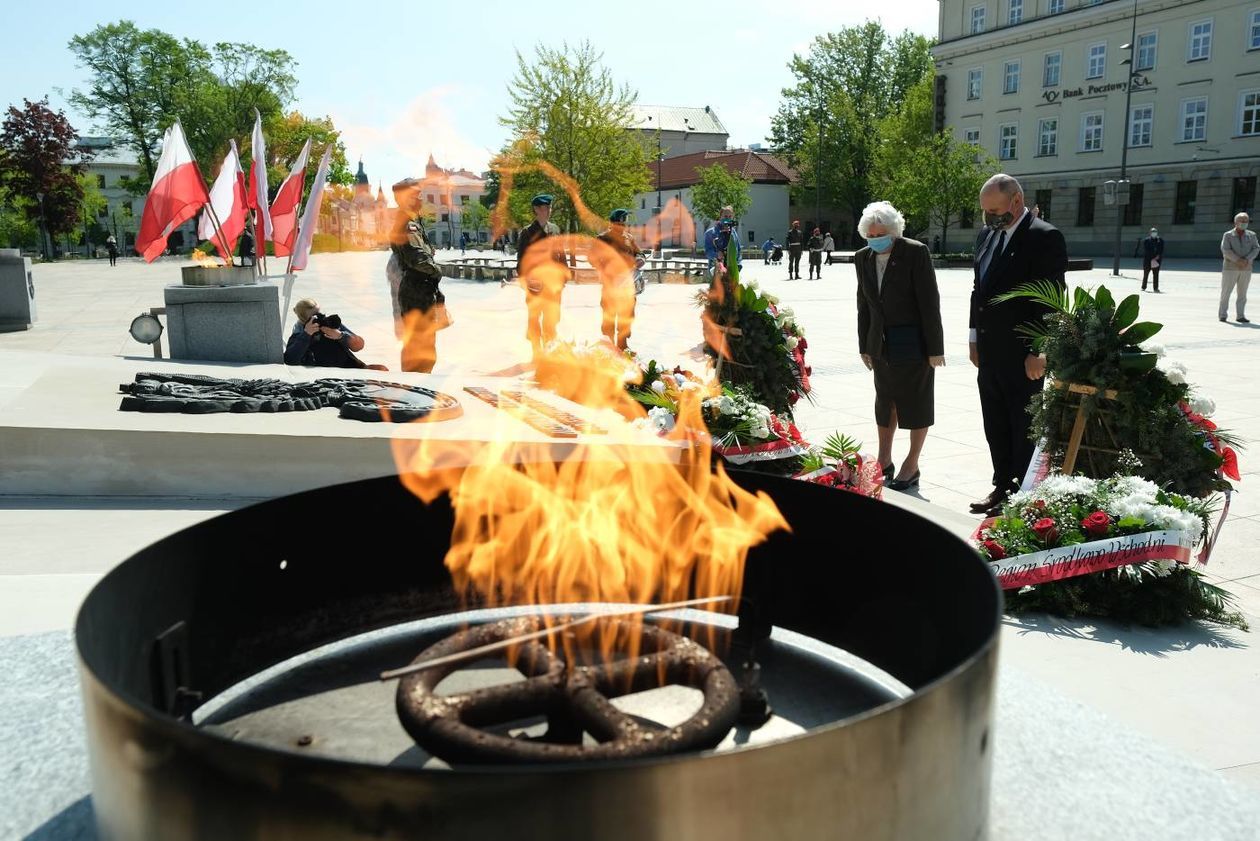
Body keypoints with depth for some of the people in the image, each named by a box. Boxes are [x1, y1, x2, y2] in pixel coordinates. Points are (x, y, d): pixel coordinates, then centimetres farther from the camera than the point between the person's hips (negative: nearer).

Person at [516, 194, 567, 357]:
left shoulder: (555, 230, 8)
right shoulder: (527, 233, -3)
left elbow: (561, 255, 13)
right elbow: (521, 260, -2)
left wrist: (564, 275, 6)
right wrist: (526, 280, -10)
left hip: (553, 283, 3)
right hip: (535, 282, -3)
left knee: (552, 320, 8)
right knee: (534, 320, 6)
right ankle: (537, 353, 16)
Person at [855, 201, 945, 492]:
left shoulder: (916, 252, -13)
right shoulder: (863, 258, 3)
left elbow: (929, 302, -13)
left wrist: (935, 348, -14)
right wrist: (865, 346, 10)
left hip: (914, 341, -5)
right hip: (881, 343, 6)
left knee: (916, 402, 4)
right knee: (884, 402, 14)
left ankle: (911, 467, 14)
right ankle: (884, 461, 27)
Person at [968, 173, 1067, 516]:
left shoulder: (1045, 238, -13)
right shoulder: (987, 236, 10)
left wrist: (1037, 353, -19)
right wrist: (975, 337, 14)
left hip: (1022, 355, -7)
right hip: (989, 353, 8)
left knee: (1023, 427, 4)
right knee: (995, 427, 15)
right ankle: (1002, 486, 26)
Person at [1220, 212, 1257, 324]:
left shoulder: (1251, 235, 7)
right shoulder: (1228, 235, -2)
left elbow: (1256, 249, -2)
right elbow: (1225, 250, -13)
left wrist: (1246, 260, -19)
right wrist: (1238, 260, -23)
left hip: (1246, 269, 3)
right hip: (1230, 268, -3)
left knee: (1242, 293, 3)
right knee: (1226, 292, -1)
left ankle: (1240, 316, 6)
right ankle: (1223, 315, 5)